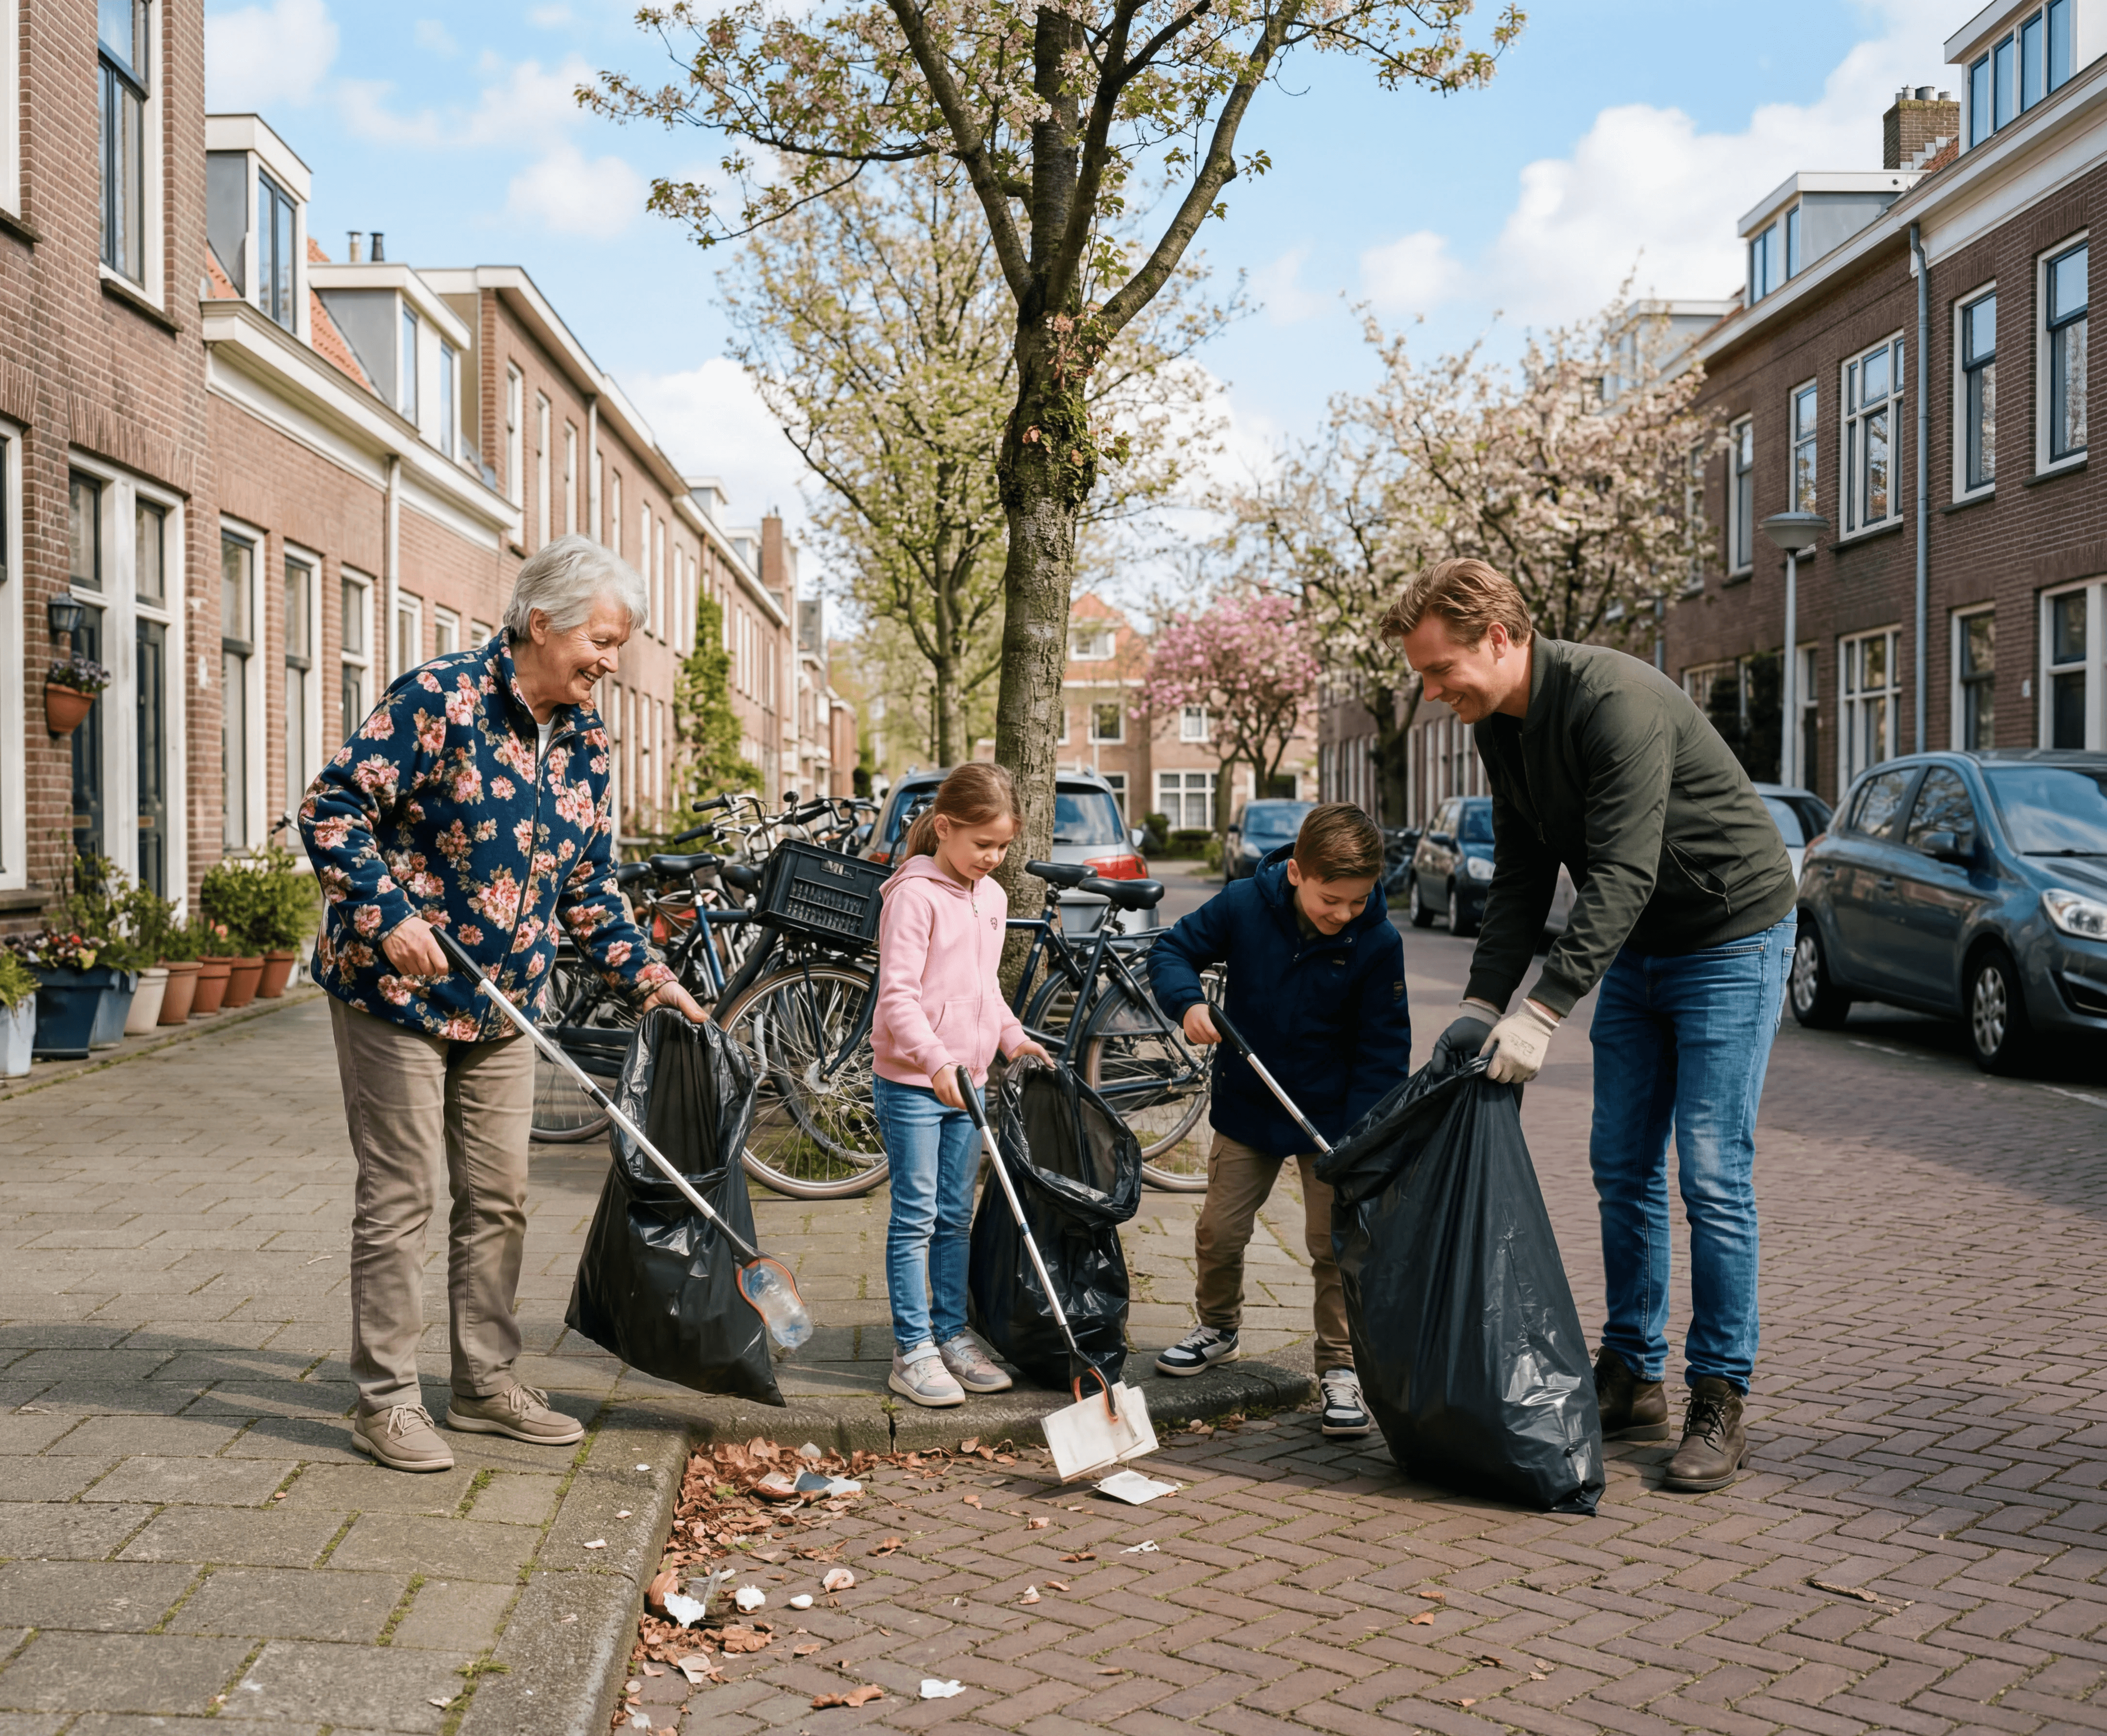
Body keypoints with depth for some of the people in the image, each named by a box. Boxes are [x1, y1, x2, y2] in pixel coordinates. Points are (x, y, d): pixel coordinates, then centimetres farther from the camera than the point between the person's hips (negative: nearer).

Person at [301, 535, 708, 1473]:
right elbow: (331, 810, -17)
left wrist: (646, 974, 2)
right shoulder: (439, 699, -16)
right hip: (396, 987, -7)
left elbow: (587, 881, 12)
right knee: (401, 1195, -1)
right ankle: (386, 1401, 11)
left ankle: (485, 1384, 23)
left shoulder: (583, 735, 6)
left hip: (504, 1002, 7)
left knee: (499, 1196, 11)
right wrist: (392, 913, -27)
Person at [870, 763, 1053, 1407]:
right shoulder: (915, 894, -14)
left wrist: (1013, 1037, 8)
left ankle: (953, 1335, 22)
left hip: (966, 1081, 7)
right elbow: (897, 994, -20)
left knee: (957, 1218, 13)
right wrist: (936, 1062, -28)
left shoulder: (993, 897, 11)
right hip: (911, 1081, -7)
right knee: (915, 1217, -1)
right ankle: (913, 1349, 6)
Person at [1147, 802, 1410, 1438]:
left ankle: (1341, 1368, 13)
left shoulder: (1377, 943, -17)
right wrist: (1188, 1002, -23)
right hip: (1247, 1103, 2)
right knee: (1219, 1231, 13)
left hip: (1331, 1117, -2)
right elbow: (1173, 950, -2)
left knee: (1335, 1245, -2)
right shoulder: (1243, 905, -15)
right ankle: (1218, 1328, 38)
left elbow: (1383, 1048, -12)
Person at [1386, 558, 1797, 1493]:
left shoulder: (1617, 703, -28)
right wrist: (1483, 1001, -6)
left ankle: (1719, 1404, 2)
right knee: (1621, 1167, 8)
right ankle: (1631, 1379, 18)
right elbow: (1522, 876, 4)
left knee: (1712, 1174, -8)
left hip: (1731, 937, -8)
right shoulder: (1501, 725, 0)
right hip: (1637, 949, 8)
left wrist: (1544, 1010, -35)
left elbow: (1622, 874, -32)